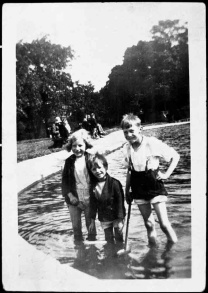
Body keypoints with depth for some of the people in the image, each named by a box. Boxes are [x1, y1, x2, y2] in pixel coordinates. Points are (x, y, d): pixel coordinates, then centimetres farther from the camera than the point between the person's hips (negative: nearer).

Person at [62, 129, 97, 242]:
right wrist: (69, 195, -9)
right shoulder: (69, 161, -1)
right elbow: (65, 180, 2)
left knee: (90, 224, 15)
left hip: (89, 199, -2)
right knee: (76, 226, 15)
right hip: (74, 200, 2)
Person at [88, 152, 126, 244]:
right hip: (104, 219, 4)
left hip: (116, 217, -4)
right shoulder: (93, 186, -4)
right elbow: (93, 204, 5)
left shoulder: (114, 183, -18)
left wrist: (120, 219, -16)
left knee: (119, 239, 8)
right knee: (109, 240, 15)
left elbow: (120, 202, -16)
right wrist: (92, 220, 7)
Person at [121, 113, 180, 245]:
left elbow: (175, 156, -7)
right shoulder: (127, 148, -2)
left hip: (155, 186, -4)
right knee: (149, 224, 12)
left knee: (164, 224, -5)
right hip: (139, 189, 4)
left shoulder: (152, 143, -16)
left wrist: (166, 174, -12)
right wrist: (127, 190, 12)